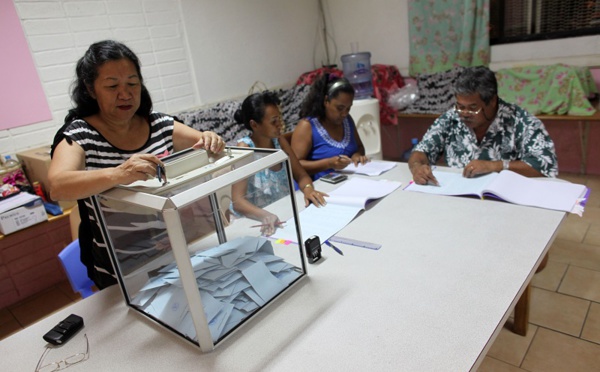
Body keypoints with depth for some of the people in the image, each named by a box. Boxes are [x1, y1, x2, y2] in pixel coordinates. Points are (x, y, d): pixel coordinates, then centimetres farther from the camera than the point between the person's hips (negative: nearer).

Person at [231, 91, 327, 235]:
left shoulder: (279, 140, 0)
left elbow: (301, 176, 2)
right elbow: (238, 201, -24)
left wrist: (308, 189, -20)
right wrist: (265, 215, -41)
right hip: (255, 221, -5)